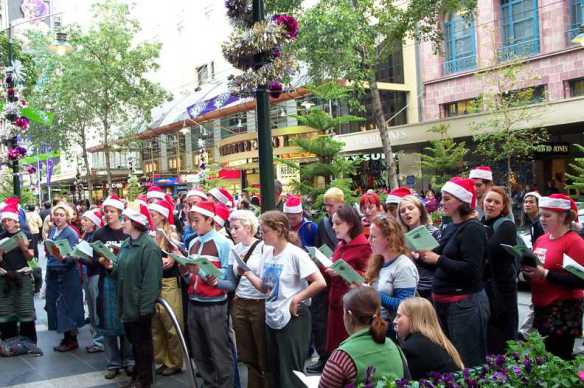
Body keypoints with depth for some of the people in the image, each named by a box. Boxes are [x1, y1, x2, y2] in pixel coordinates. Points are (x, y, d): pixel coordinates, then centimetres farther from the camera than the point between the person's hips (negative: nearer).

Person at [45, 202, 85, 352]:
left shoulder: (71, 234, -11)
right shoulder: (52, 230, 8)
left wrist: (63, 258, -37)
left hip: (67, 274, -7)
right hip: (52, 273, 7)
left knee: (67, 306, -3)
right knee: (54, 303, 10)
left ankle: (72, 340, 9)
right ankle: (67, 337, 22)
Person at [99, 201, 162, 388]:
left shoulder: (149, 247, -18)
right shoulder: (126, 244, 10)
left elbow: (151, 280, -22)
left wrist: (145, 308, -22)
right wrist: (111, 266, -4)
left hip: (140, 306, -8)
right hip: (127, 304, 8)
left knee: (142, 343, 5)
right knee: (133, 341, 19)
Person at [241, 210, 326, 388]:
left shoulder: (295, 253, -17)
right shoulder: (267, 252, 5)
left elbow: (320, 282, -23)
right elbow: (265, 287, 9)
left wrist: (296, 299, -16)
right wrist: (247, 273, -4)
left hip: (292, 319, -7)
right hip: (272, 318, 8)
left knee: (290, 373, 2)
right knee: (275, 371, 17)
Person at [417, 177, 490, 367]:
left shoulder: (473, 228, -12)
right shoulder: (450, 227, 13)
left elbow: (471, 270, -21)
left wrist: (438, 259, -19)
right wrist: (425, 257, 2)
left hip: (466, 303, -9)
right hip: (443, 302, 9)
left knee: (468, 365, -1)